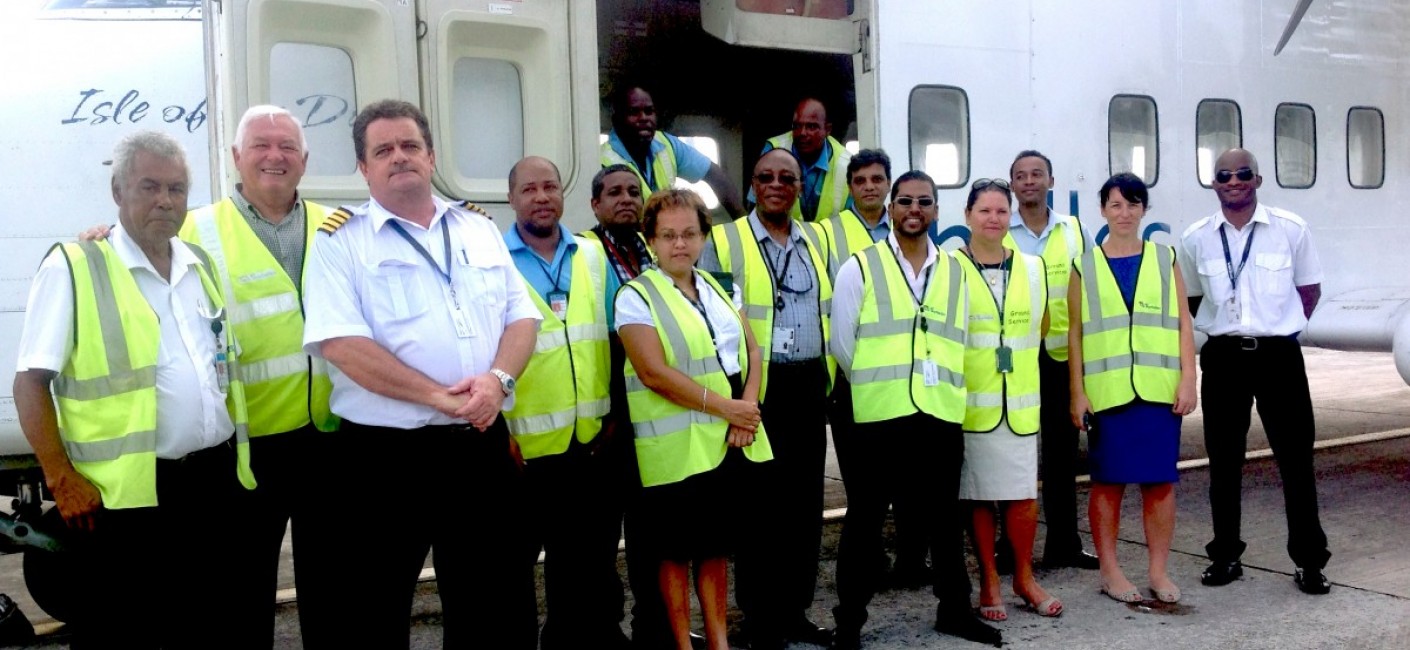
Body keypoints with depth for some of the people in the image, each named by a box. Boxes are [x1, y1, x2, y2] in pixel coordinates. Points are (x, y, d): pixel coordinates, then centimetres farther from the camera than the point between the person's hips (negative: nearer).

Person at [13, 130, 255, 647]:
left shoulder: (204, 266, 13)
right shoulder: (72, 267, -5)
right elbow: (31, 382, -8)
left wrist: (240, 456, 13)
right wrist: (61, 480, -13)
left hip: (214, 480, 6)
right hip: (123, 493, -5)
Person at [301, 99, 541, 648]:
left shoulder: (480, 231, 13)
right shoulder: (340, 240, -2)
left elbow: (521, 317, 9)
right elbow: (342, 344, -14)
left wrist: (498, 379, -12)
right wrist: (439, 396, -19)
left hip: (481, 444, 4)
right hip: (382, 454, -4)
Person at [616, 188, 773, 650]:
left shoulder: (717, 289, 12)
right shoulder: (636, 296, -7)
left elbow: (752, 353, 9)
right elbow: (655, 374, -16)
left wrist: (748, 407, -9)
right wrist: (724, 407, -15)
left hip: (732, 440, 6)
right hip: (677, 447, -5)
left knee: (717, 543, 14)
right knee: (676, 551, 5)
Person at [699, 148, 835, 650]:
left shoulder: (816, 240, 13)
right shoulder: (724, 241, -2)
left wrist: (825, 377, 10)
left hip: (809, 386, 5)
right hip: (755, 389, -5)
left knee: (805, 501, 10)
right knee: (760, 503, 1)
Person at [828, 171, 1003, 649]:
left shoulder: (956, 272, 12)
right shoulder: (859, 268, 1)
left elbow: (960, 342, 13)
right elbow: (842, 343, 1)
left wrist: (942, 385, 9)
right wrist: (877, 385, 8)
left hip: (943, 414, 3)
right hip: (880, 415, -3)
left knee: (944, 519, 14)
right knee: (864, 521, 4)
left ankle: (954, 609, 30)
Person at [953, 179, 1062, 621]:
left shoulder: (1032, 268, 9)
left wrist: (1011, 351, 12)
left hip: (1020, 401, 3)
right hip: (971, 401, -3)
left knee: (1023, 494, 5)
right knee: (978, 495, 4)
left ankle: (1024, 578, 23)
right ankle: (989, 583, 17)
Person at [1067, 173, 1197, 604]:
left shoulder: (1165, 260, 9)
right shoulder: (1085, 267, 6)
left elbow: (1183, 325, 6)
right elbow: (1075, 334, 3)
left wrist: (1188, 380, -2)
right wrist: (1077, 392, -3)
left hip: (1159, 390, 1)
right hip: (1106, 391, -1)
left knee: (1160, 481, 4)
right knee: (1107, 481, 3)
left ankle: (1159, 570, 16)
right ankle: (1109, 570, 14)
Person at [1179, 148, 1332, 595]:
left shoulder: (1291, 228, -2)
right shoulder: (1195, 238, 2)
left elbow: (1310, 289, 8)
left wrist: (1281, 327, 5)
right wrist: (1224, 329, 8)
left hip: (1278, 355, -1)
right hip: (1223, 357, 2)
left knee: (1296, 458, 3)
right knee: (1224, 461, 8)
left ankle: (1310, 561, 15)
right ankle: (1225, 555, 21)